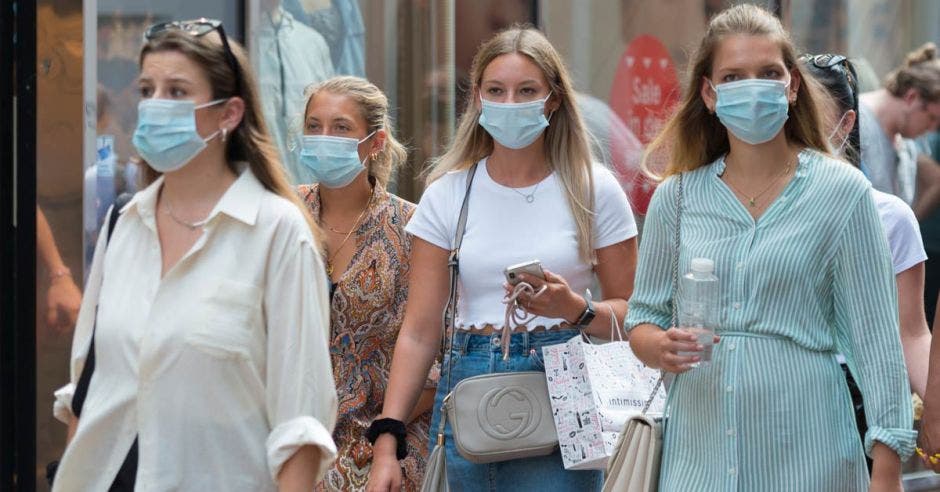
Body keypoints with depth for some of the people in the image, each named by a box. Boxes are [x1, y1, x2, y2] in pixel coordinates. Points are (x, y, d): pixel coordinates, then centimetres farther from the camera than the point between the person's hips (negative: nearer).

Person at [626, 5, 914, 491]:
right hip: (698, 451, 3)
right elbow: (642, 317, 13)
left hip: (806, 452, -3)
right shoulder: (676, 196, 6)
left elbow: (875, 337, -3)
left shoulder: (842, 191, -2)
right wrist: (662, 346, -11)